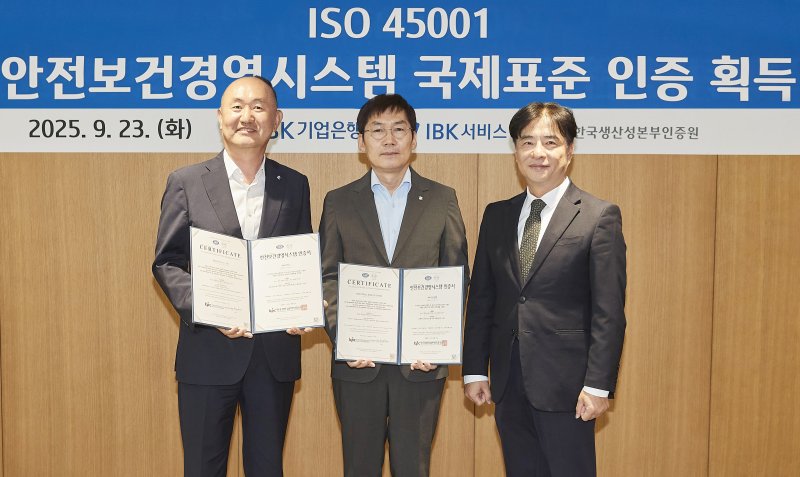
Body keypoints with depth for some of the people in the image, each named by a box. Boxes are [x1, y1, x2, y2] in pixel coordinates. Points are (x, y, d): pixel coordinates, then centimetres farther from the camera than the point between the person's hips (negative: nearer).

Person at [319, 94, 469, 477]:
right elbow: (327, 278, 3)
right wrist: (343, 337, -11)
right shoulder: (338, 202, 5)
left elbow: (457, 277, 3)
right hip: (358, 361, 1)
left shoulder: (442, 200, 4)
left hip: (421, 361, 0)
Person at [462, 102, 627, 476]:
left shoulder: (599, 217, -6)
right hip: (508, 384, 5)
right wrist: (475, 369, 6)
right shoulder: (496, 216, 9)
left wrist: (598, 385, -13)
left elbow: (609, 312, -9)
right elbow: (481, 299, 10)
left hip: (565, 382, -4)